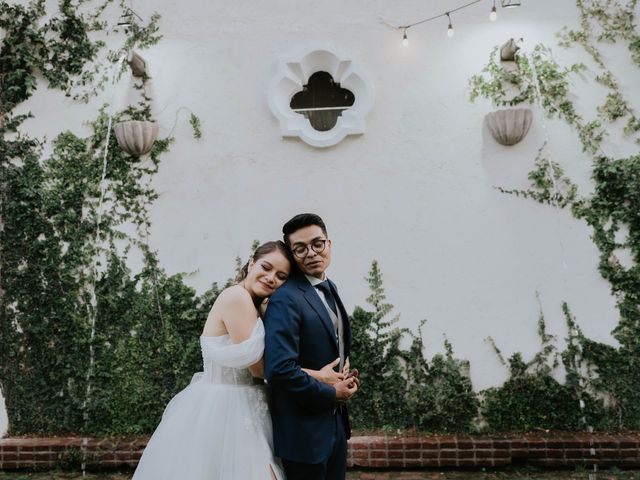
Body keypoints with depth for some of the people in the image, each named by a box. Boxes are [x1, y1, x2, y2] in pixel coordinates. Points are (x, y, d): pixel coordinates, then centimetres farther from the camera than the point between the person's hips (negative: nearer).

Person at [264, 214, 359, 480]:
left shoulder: (329, 288, 6)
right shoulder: (285, 299, -22)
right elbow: (279, 369, -30)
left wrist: (346, 375, 0)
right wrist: (331, 393, -18)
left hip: (336, 422, 8)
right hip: (305, 429, -8)